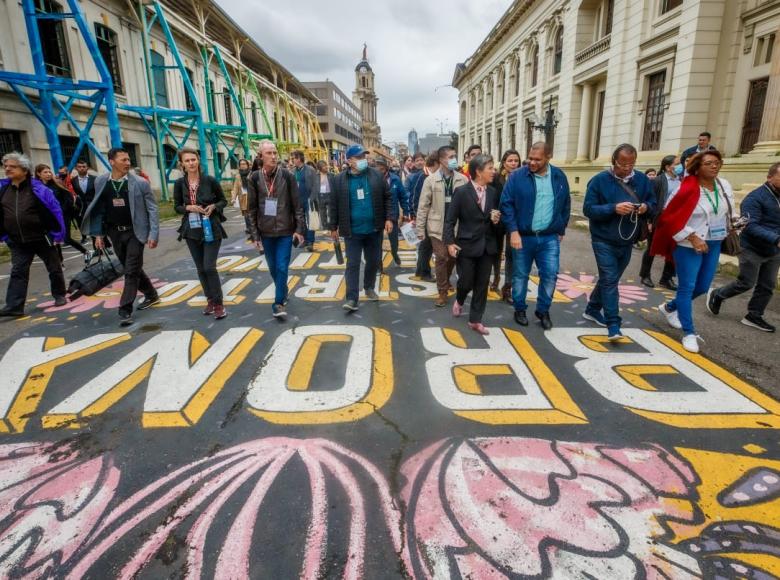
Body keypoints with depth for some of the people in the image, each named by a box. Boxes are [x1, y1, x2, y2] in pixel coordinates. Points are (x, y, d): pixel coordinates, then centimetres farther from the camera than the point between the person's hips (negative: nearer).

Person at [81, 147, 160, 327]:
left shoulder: (140, 183, -9)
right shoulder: (101, 182, 2)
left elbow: (152, 209, -8)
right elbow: (99, 209, 9)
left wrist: (154, 234, -15)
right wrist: (98, 233, 5)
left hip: (135, 232, -4)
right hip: (115, 232, 4)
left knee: (132, 271, -5)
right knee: (131, 268, 15)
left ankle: (125, 310, 0)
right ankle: (151, 295, 34)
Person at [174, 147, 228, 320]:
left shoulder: (210, 180, -6)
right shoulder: (179, 183, 0)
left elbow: (223, 201, 4)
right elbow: (177, 207, 9)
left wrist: (214, 207, -16)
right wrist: (189, 208, -12)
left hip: (212, 229, -3)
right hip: (192, 230, 3)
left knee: (209, 267, -10)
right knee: (200, 268, 10)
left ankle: (218, 303, 2)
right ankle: (210, 300, 24)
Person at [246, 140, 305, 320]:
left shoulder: (287, 176, -5)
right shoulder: (254, 178, -1)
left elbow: (297, 205, -3)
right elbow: (252, 208, 3)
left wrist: (300, 229, -7)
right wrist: (255, 234, 1)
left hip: (285, 230, -2)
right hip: (266, 232, 3)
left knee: (282, 267, -6)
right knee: (273, 267, 13)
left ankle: (279, 303, 1)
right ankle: (283, 294, 34)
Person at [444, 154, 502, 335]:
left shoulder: (493, 192, 6)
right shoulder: (461, 191, -8)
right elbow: (450, 220, -8)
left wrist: (496, 220, -7)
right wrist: (449, 242, -16)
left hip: (487, 245, 4)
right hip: (467, 245, -4)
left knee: (482, 285, 6)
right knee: (466, 282, 3)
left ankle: (475, 320, 19)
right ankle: (459, 301, 39)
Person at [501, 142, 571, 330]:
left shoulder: (559, 177, 4)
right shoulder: (517, 176, -6)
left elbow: (566, 205, 13)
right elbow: (506, 204, -9)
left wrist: (561, 229, 11)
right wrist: (513, 231, -16)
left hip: (550, 238, 2)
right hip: (523, 236, -2)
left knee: (550, 275, 2)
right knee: (520, 275, 8)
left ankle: (543, 311, 20)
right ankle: (520, 309, 26)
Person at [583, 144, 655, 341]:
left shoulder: (642, 179, 4)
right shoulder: (600, 180, -10)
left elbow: (653, 204, 10)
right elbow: (588, 209, -14)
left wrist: (646, 207, -15)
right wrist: (614, 208, -28)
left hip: (627, 242, 5)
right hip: (604, 241, -5)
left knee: (609, 279, 17)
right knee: (609, 281, -9)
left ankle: (592, 310, 36)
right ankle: (613, 326, -7)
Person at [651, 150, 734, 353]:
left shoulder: (725, 186, 2)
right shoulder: (688, 189, -17)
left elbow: (728, 210, 20)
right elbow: (670, 218, -18)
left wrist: (730, 229, 12)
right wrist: (692, 237, -19)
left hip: (714, 244, 7)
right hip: (689, 246, -7)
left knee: (703, 287, 15)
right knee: (687, 287, -2)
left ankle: (669, 308, 39)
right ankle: (689, 333, 6)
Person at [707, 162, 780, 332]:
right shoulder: (755, 198, -17)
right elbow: (751, 226, -26)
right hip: (752, 249, -7)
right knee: (746, 283, 1)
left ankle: (754, 316, 20)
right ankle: (717, 295, 24)